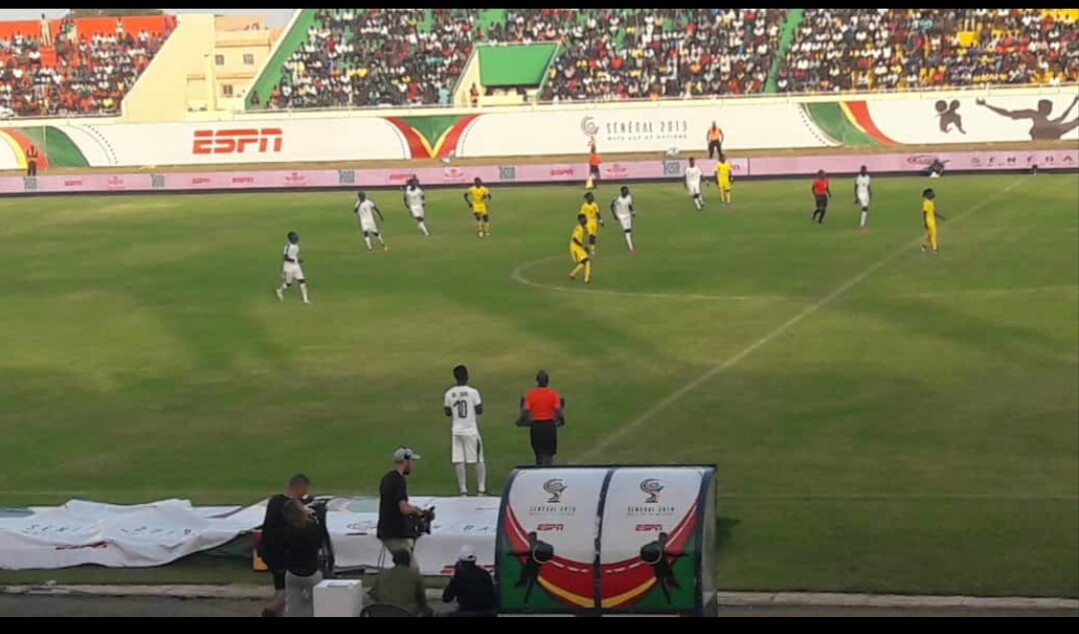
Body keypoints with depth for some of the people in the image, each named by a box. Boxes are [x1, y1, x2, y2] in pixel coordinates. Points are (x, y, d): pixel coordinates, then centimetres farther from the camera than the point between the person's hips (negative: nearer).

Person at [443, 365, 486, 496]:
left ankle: (463, 490, 0)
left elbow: (448, 413, 7)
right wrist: (481, 403, 12)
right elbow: (479, 411, -7)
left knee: (458, 461, 4)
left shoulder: (449, 394, 0)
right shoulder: (473, 392, -9)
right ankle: (482, 489, 4)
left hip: (457, 431, 2)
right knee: (479, 460, 6)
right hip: (471, 431, -2)